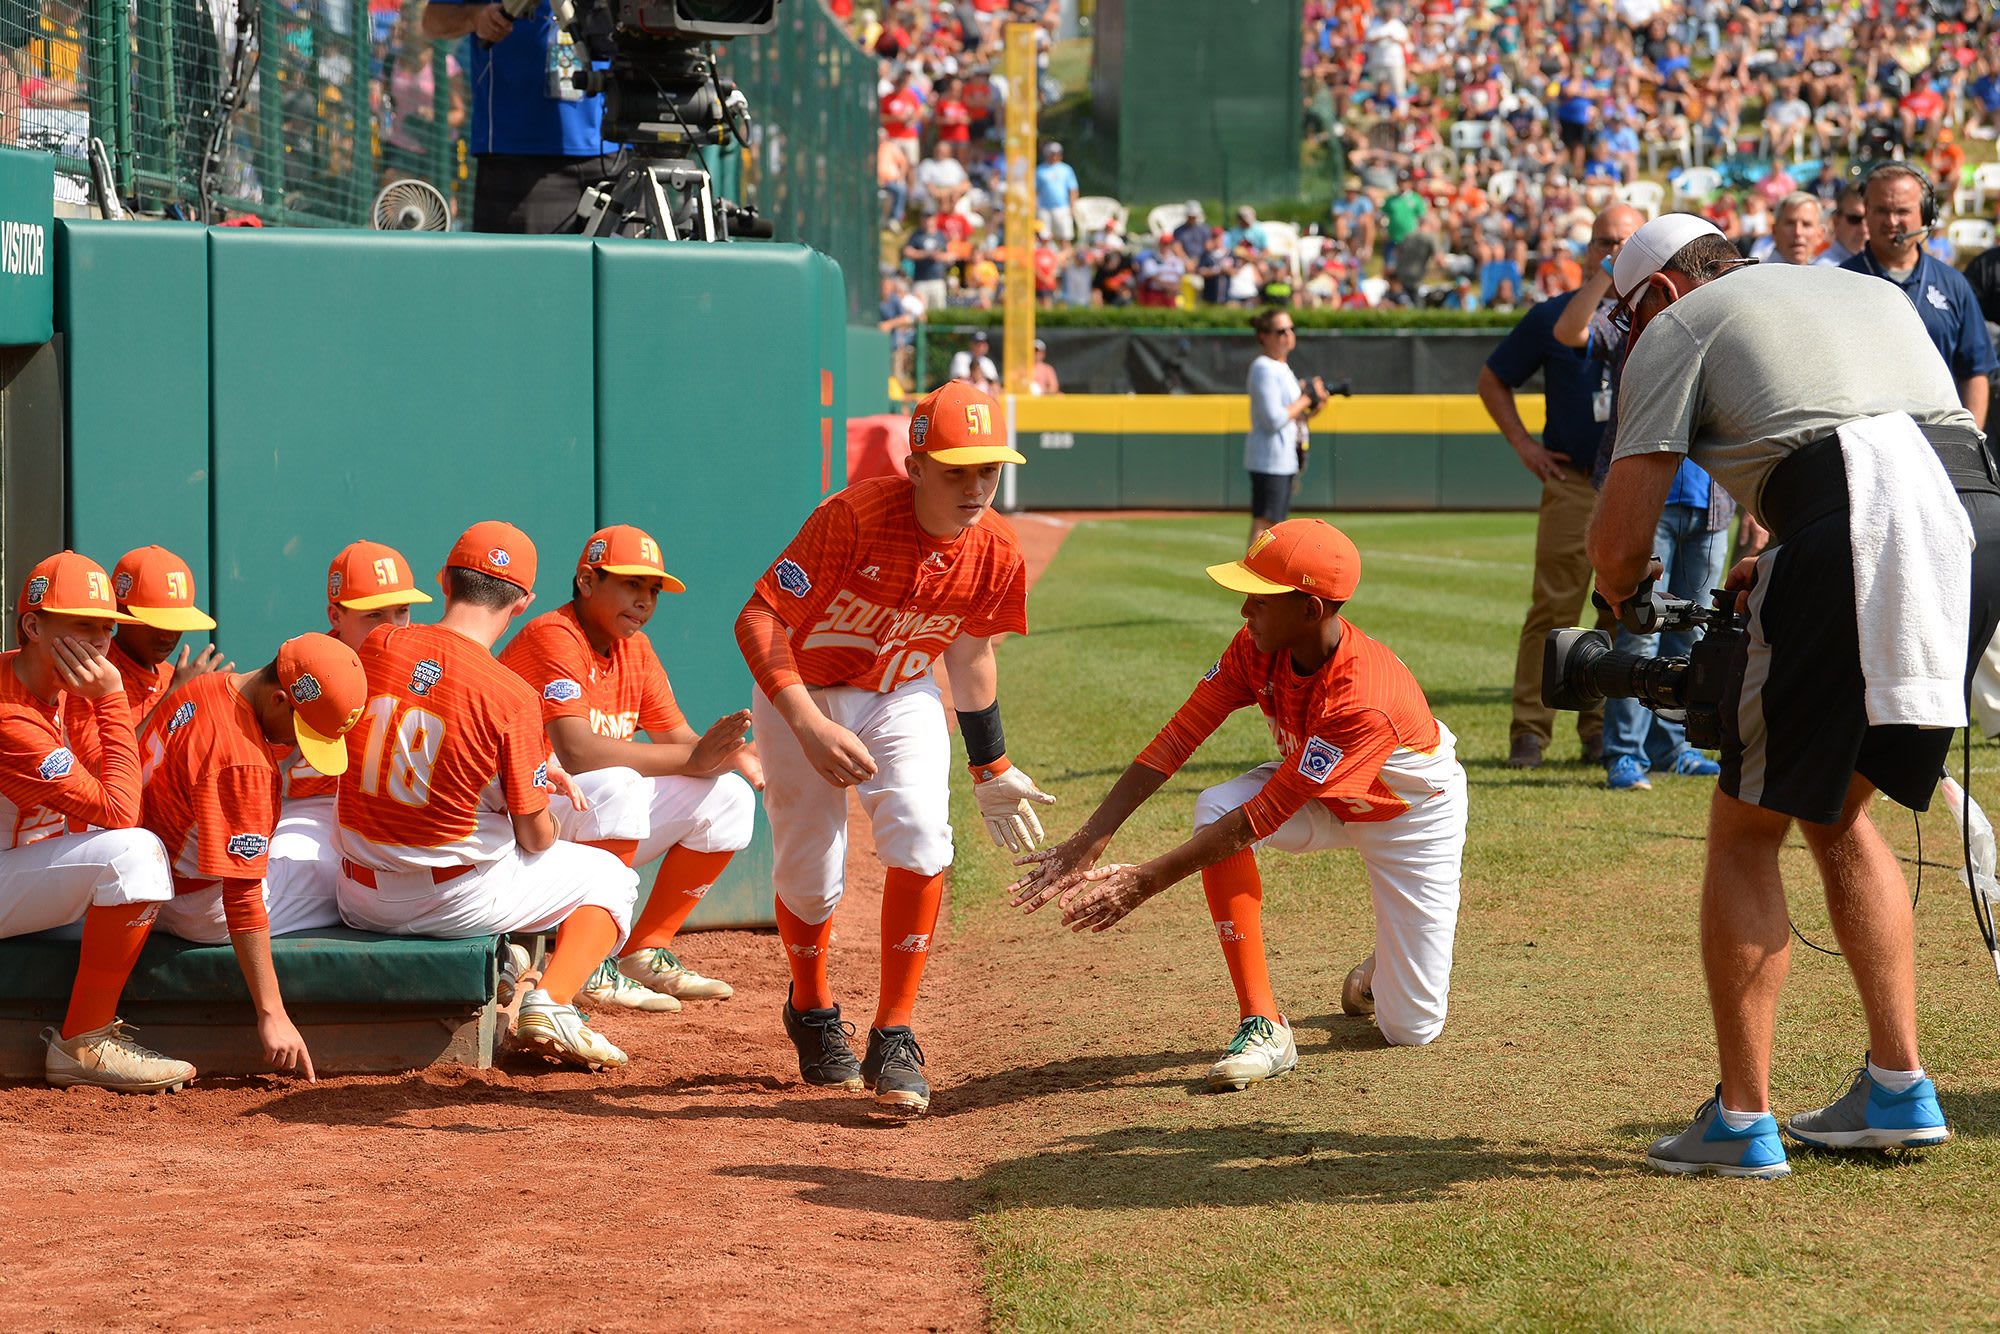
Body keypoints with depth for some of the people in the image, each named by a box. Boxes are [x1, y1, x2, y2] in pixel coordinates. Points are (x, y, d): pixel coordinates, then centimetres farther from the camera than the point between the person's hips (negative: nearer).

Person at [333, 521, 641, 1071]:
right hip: (456, 901, -5)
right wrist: (543, 806, 14)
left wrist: (533, 766, 14)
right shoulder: (512, 695, -18)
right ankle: (550, 1004, -4)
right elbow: (536, 837, -10)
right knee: (608, 876, 18)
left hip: (360, 901, 5)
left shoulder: (378, 649, -4)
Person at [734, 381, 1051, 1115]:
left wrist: (991, 770, 12)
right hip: (801, 695, -3)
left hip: (902, 699, 3)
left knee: (920, 836, -21)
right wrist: (811, 727, -42)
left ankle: (894, 1040, -12)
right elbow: (758, 621, -31)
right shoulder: (855, 517, -31)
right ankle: (812, 1012, 35)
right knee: (810, 874, 2)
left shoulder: (994, 552, -15)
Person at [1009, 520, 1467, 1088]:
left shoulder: (1364, 701, -41)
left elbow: (1263, 817, -41)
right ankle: (1262, 1024, -24)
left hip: (1415, 813, -5)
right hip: (1316, 797, 5)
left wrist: (1147, 880, -44)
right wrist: (1091, 839, -32)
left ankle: (1387, 968, 33)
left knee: (1411, 1031, -6)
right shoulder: (1259, 647, -22)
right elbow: (1181, 733, -22)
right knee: (1214, 808, -30)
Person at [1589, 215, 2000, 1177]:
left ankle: (1741, 1123, 4)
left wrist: (1624, 597, 32)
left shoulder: (1680, 324, 15)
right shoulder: (1872, 292, 34)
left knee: (1745, 829, 7)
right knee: (1834, 812, 23)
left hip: (1857, 532, -6)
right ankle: (1899, 1090, 19)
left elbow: (1621, 539, 9)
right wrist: (1774, 568, 41)